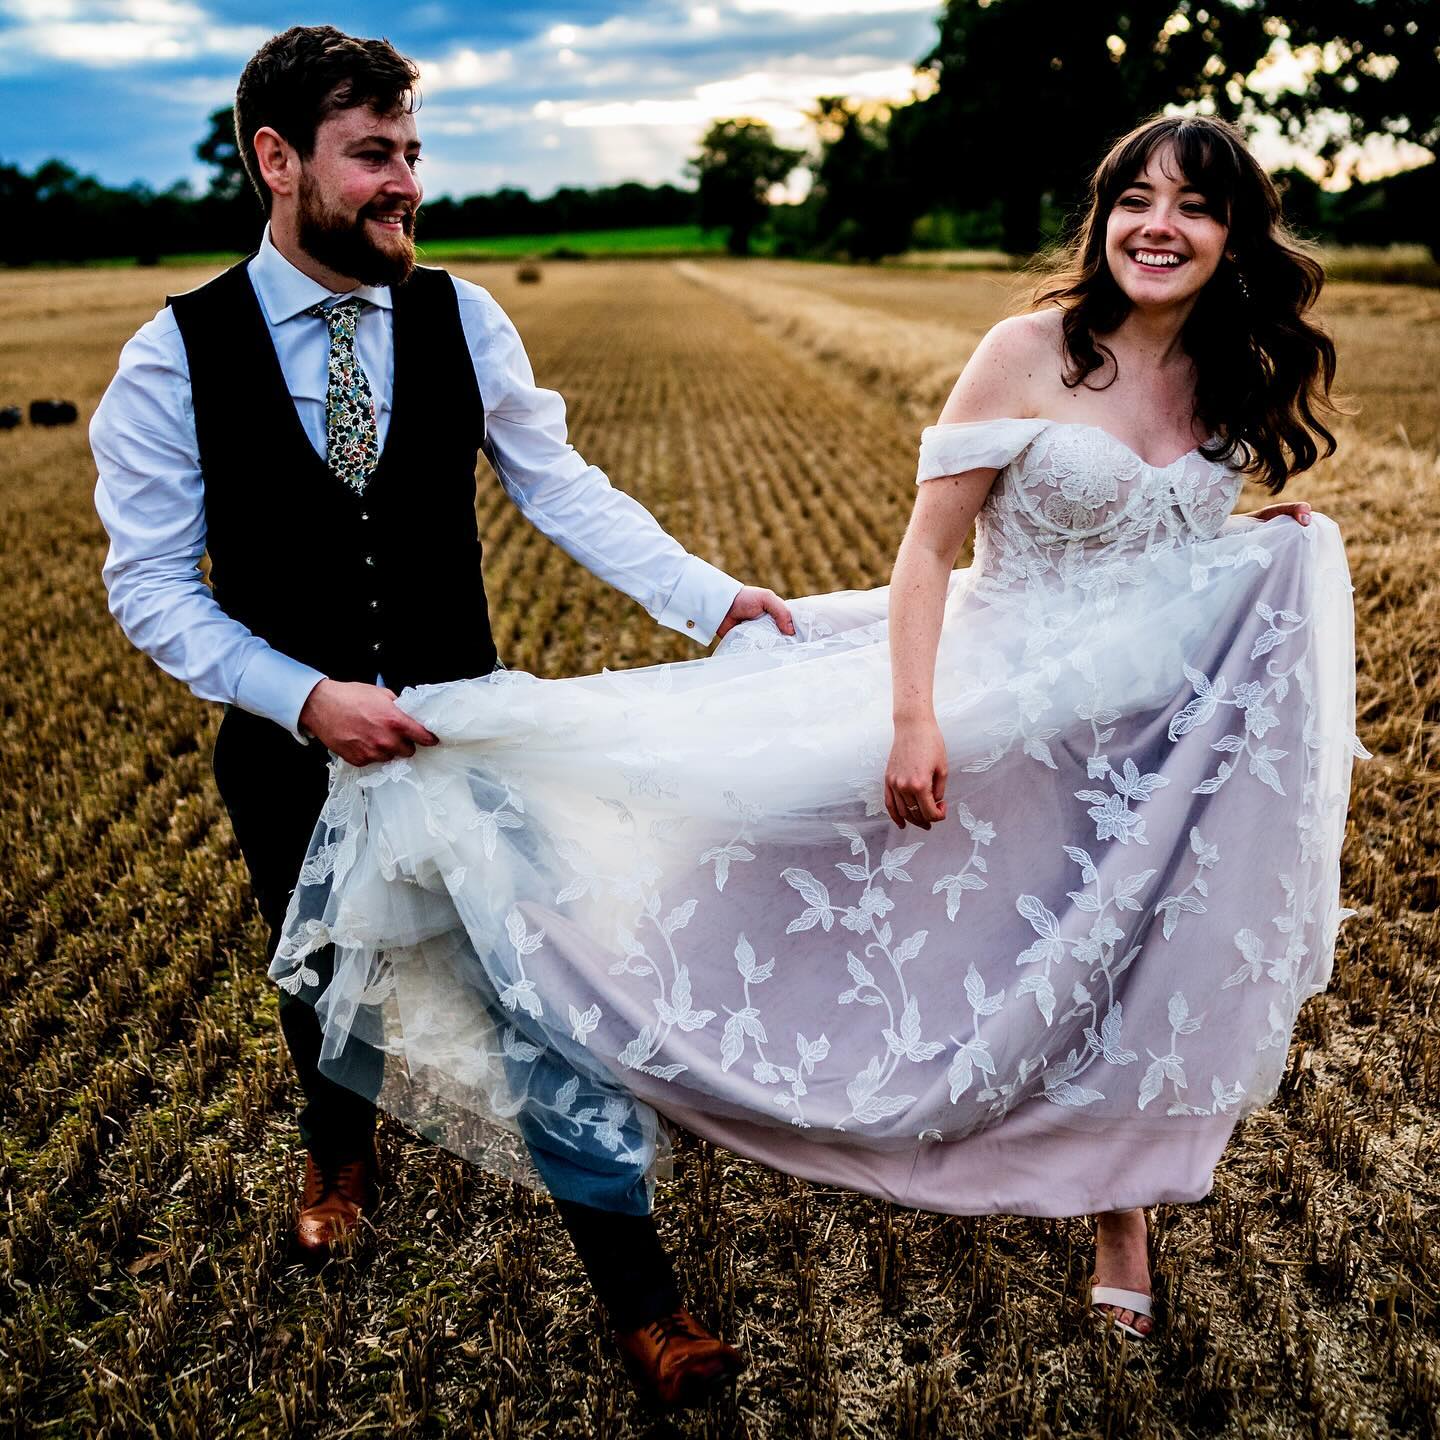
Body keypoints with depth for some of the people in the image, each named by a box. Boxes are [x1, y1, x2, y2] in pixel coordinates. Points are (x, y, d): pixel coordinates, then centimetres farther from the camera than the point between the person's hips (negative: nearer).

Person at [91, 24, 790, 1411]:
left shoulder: (460, 318, -7)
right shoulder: (175, 356, -12)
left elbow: (561, 487, -7)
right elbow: (151, 586, -10)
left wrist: (708, 594, -20)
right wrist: (306, 698, -23)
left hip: (464, 725, 0)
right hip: (292, 746, 0)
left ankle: (634, 1288, 17)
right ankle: (341, 1144, 58)